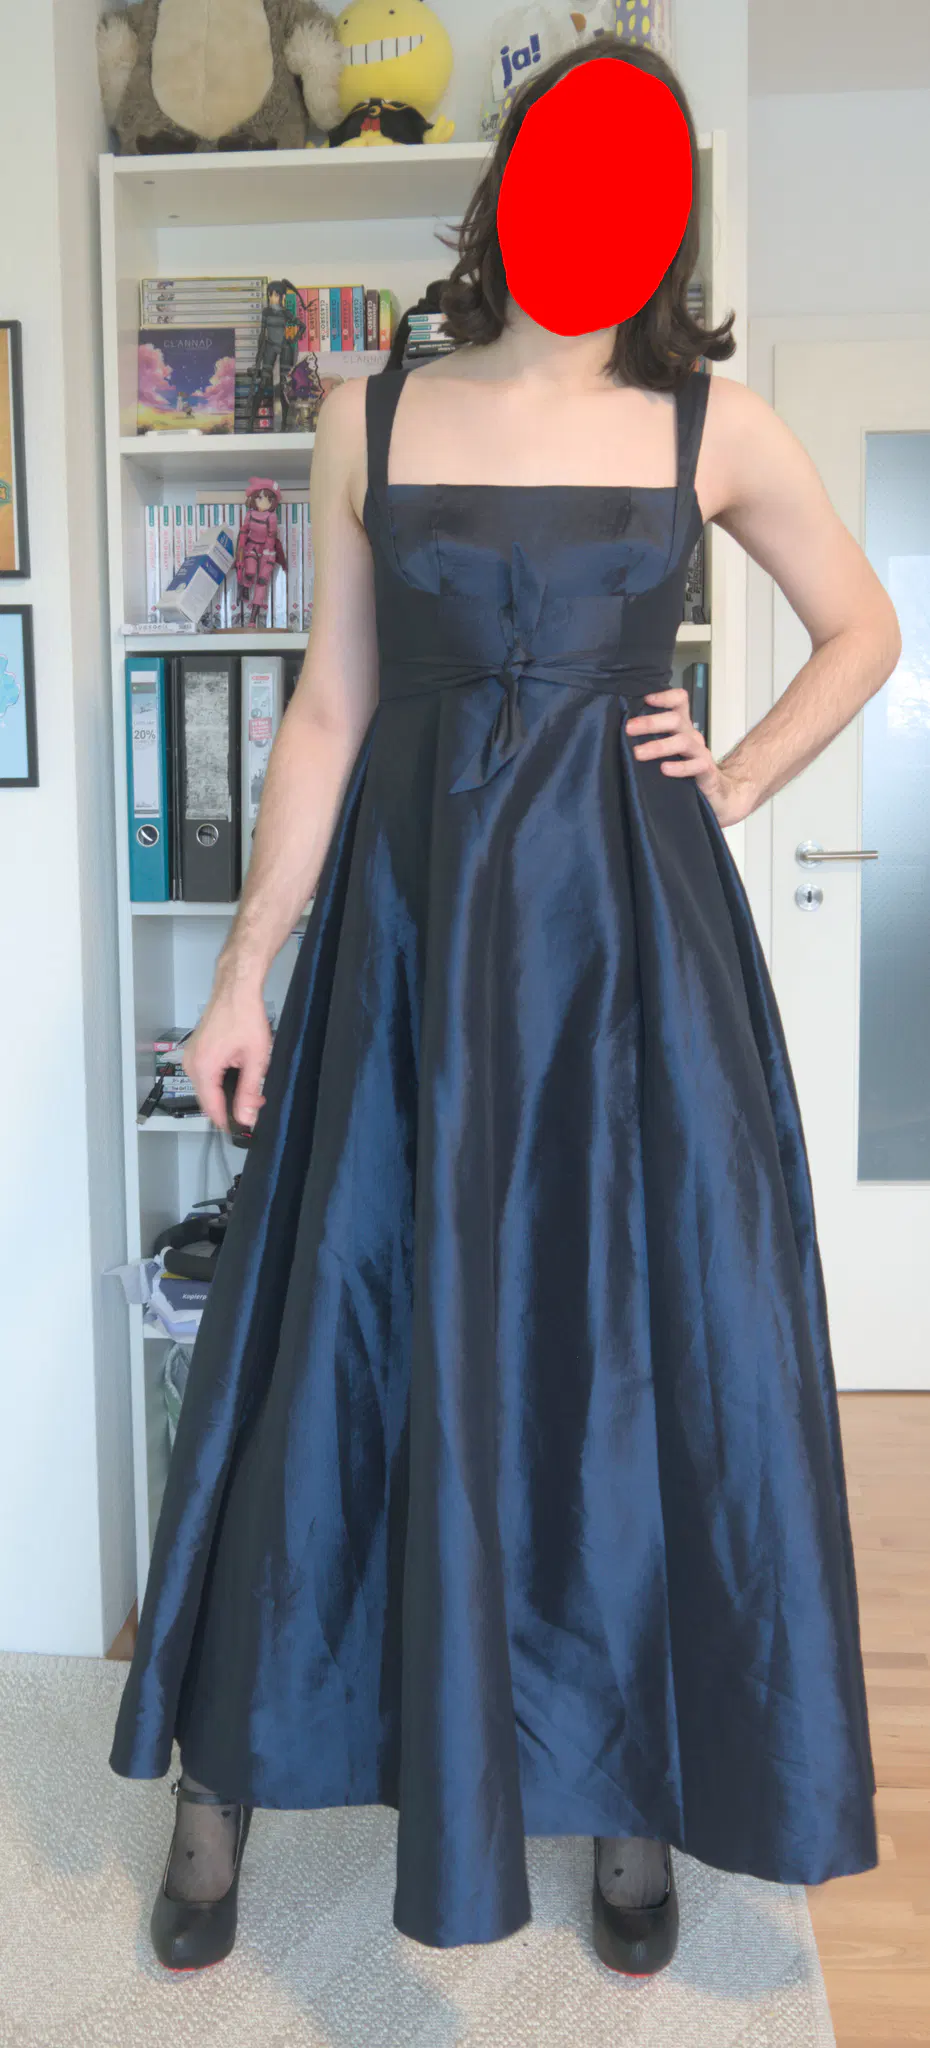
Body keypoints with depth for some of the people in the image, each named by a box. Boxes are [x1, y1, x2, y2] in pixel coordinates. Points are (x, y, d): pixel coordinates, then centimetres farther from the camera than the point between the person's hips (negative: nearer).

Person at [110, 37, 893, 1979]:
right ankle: (226, 1777, 25)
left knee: (646, 1341, 5)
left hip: (628, 924, 0)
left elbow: (864, 628, 16)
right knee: (336, 1331, 6)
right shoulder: (371, 416, 5)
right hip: (410, 921, 1)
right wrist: (248, 971, 1)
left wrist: (732, 785, 2)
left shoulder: (714, 425, 4)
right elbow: (332, 706, 4)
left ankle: (636, 1785, 27)